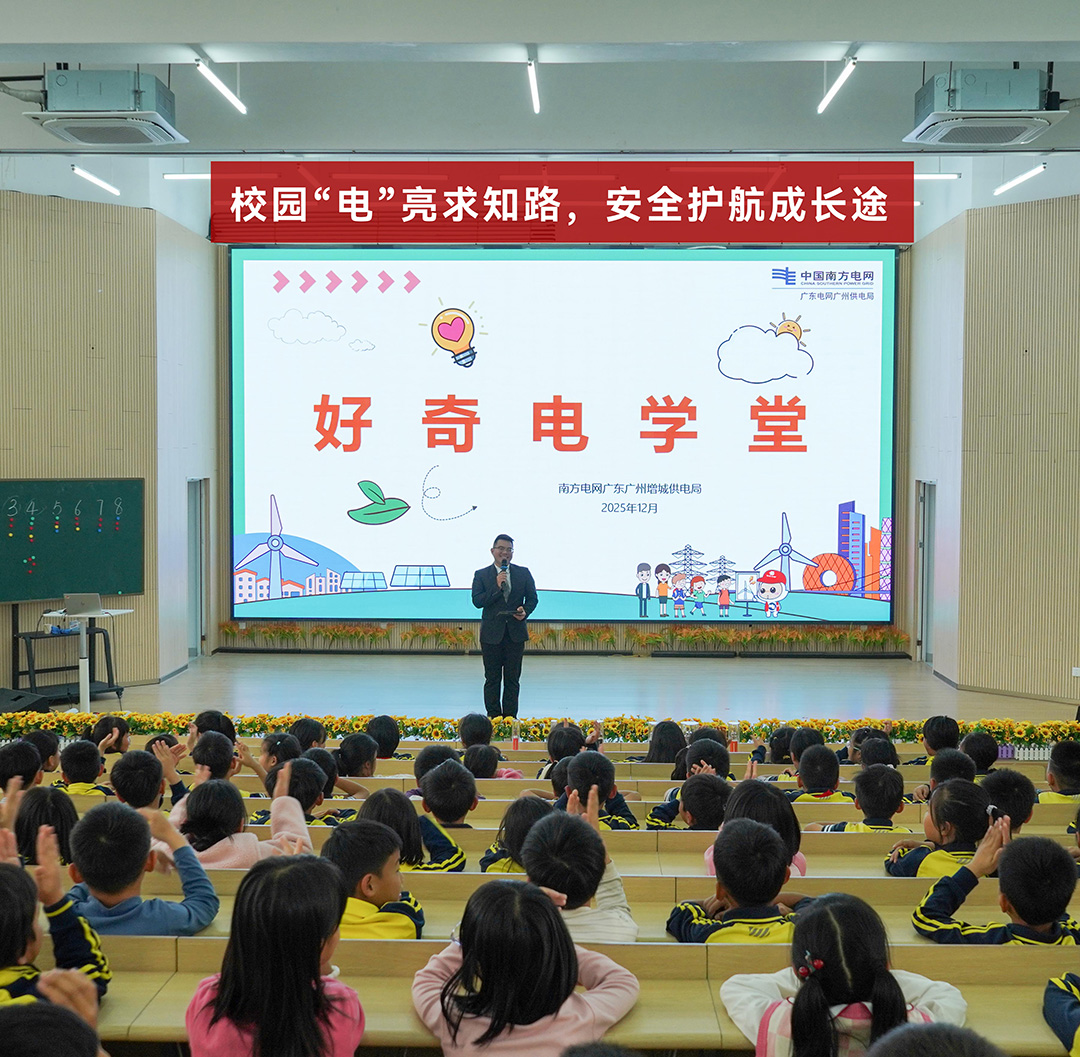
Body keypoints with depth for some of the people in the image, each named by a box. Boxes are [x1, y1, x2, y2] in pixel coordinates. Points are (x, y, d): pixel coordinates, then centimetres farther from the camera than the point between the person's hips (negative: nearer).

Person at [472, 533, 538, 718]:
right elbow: (477, 601, -8)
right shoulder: (481, 575, 3)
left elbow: (532, 597, 9)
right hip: (492, 632, -1)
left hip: (516, 632, 1)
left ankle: (510, 717, 11)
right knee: (492, 678, 4)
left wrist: (525, 611, -12)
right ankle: (493, 717, 10)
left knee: (513, 679, 5)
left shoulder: (523, 573, 8)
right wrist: (497, 587, -17)